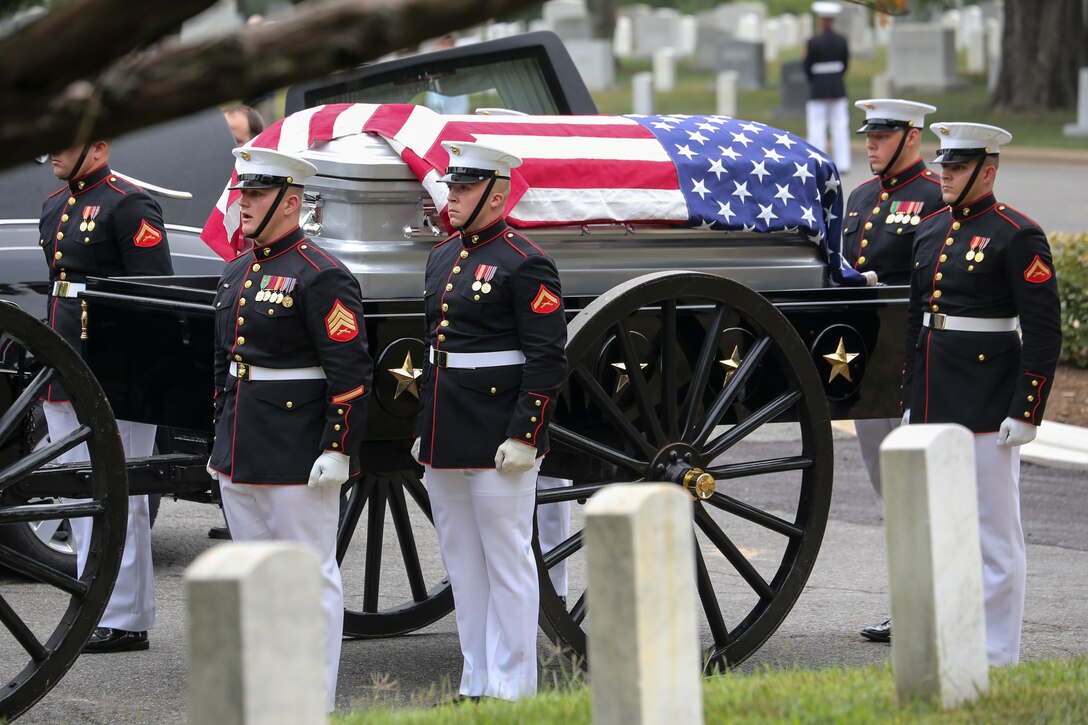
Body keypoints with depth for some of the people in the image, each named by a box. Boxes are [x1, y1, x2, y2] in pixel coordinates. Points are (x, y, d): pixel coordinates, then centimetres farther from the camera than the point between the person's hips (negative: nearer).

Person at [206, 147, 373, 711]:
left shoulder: (320, 277, -13)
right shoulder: (236, 273, 13)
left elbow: (350, 374, -15)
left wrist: (336, 450, -19)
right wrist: (222, 440, 20)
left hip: (300, 454, -9)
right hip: (243, 454, 9)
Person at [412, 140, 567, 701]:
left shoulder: (524, 265, -11)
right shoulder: (443, 258, 14)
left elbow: (547, 361, -14)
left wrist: (525, 437, -19)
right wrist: (425, 429, 19)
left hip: (497, 440, -9)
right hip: (446, 441, 9)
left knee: (506, 562, -1)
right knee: (461, 564, 13)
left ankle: (511, 690, 4)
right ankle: (476, 684, 20)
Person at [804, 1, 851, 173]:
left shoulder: (813, 42, -14)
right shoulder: (842, 41, -1)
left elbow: (807, 68, -7)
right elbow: (845, 64, 7)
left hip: (818, 90, -4)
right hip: (838, 89, 4)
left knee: (817, 128, 0)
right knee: (840, 127, 8)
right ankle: (842, 164, 8)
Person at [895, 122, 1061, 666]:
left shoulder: (1017, 237, -9)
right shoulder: (930, 231, 12)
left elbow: (1044, 334, -12)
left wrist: (1026, 413, -16)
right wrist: (909, 397, 17)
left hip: (986, 411, -8)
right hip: (930, 406, 8)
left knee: (995, 534, 0)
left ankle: (995, 658, 5)